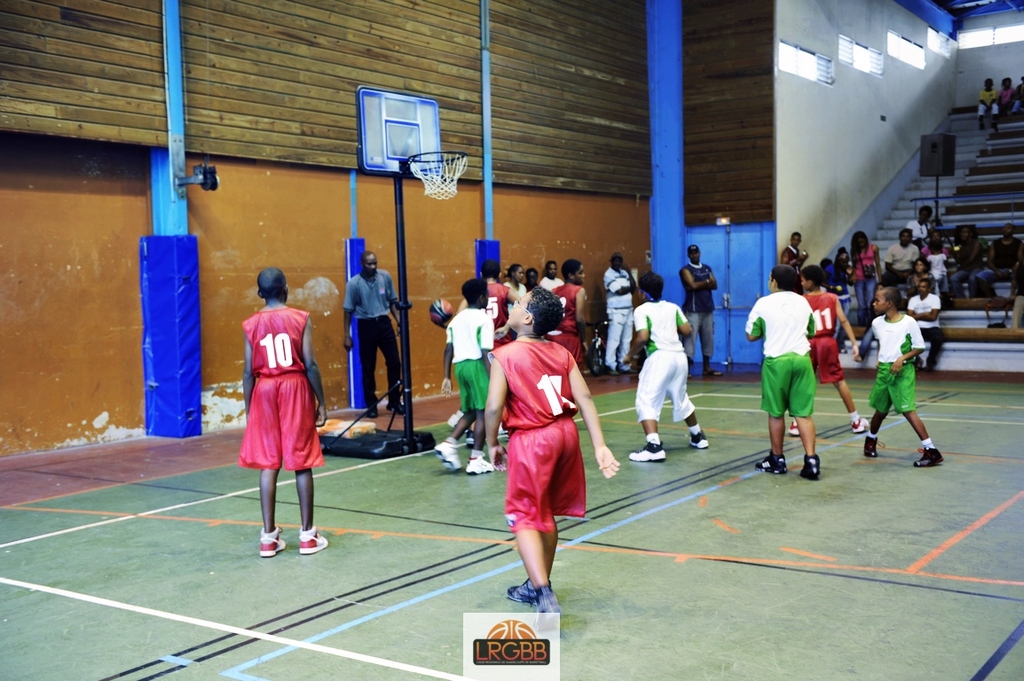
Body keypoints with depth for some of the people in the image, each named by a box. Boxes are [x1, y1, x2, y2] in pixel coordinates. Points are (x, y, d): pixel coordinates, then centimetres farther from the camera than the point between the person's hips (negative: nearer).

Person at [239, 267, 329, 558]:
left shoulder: (251, 324, 1)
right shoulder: (301, 318, -5)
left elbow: (248, 372, 0)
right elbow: (310, 364, -9)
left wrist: (248, 411, 7)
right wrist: (321, 402, -1)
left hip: (264, 392, 2)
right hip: (295, 388, -2)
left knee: (268, 463, 6)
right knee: (302, 463, 4)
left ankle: (269, 536, 7)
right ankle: (308, 535, 9)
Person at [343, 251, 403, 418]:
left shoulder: (385, 277, 0)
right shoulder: (353, 284, -9)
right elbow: (348, 311, -4)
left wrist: (399, 321, 3)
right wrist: (347, 336, -5)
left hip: (384, 323, 3)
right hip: (366, 326, -3)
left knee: (394, 363, 3)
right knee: (368, 368, 4)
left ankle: (394, 401, 16)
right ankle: (371, 405, 14)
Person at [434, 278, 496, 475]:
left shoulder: (457, 319, 14)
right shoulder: (484, 319, -6)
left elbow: (449, 349, 9)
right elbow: (485, 353, -13)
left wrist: (447, 377, 12)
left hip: (460, 365, 7)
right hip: (477, 365, -7)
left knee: (470, 411, 19)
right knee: (482, 412, 1)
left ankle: (448, 444, 5)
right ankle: (476, 460, 1)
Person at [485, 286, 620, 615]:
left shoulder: (505, 355, -8)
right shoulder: (561, 353, 7)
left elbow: (494, 406, -15)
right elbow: (585, 398, -1)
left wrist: (492, 444, 1)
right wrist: (600, 446, -3)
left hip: (531, 440, -6)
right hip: (566, 433, 6)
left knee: (525, 519, 1)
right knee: (546, 514, 21)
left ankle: (545, 596, -13)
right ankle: (538, 584, 35)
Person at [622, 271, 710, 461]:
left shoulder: (642, 310, -2)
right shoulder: (673, 307, 13)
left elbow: (642, 338, -13)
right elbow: (687, 330, 8)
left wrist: (630, 354, 3)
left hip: (660, 358, -6)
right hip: (679, 356, 6)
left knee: (646, 402, -5)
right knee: (681, 399, 26)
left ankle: (654, 446, -21)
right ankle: (698, 436, 41)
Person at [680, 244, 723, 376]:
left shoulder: (707, 269, 17)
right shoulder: (685, 270, -3)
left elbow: (714, 285, 4)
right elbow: (692, 285, -17)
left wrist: (700, 284, -10)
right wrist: (706, 282, -2)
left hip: (708, 308, 6)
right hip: (693, 309, -6)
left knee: (708, 338, 9)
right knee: (689, 338, -11)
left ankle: (707, 367, 16)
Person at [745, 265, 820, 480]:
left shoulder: (764, 303, -3)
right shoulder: (803, 302, 10)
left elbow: (751, 336, 2)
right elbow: (811, 332, 22)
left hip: (776, 361, -3)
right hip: (801, 359, 3)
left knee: (776, 413, 10)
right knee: (803, 413, 3)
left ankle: (777, 460, 21)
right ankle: (811, 460, -6)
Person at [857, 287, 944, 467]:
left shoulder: (909, 322, -12)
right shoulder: (877, 323, 4)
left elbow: (920, 347, -6)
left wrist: (902, 358, -19)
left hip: (903, 371, -5)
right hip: (883, 370, 5)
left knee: (908, 410, -14)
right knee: (881, 410, 17)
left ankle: (931, 451, -12)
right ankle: (871, 439, 42)